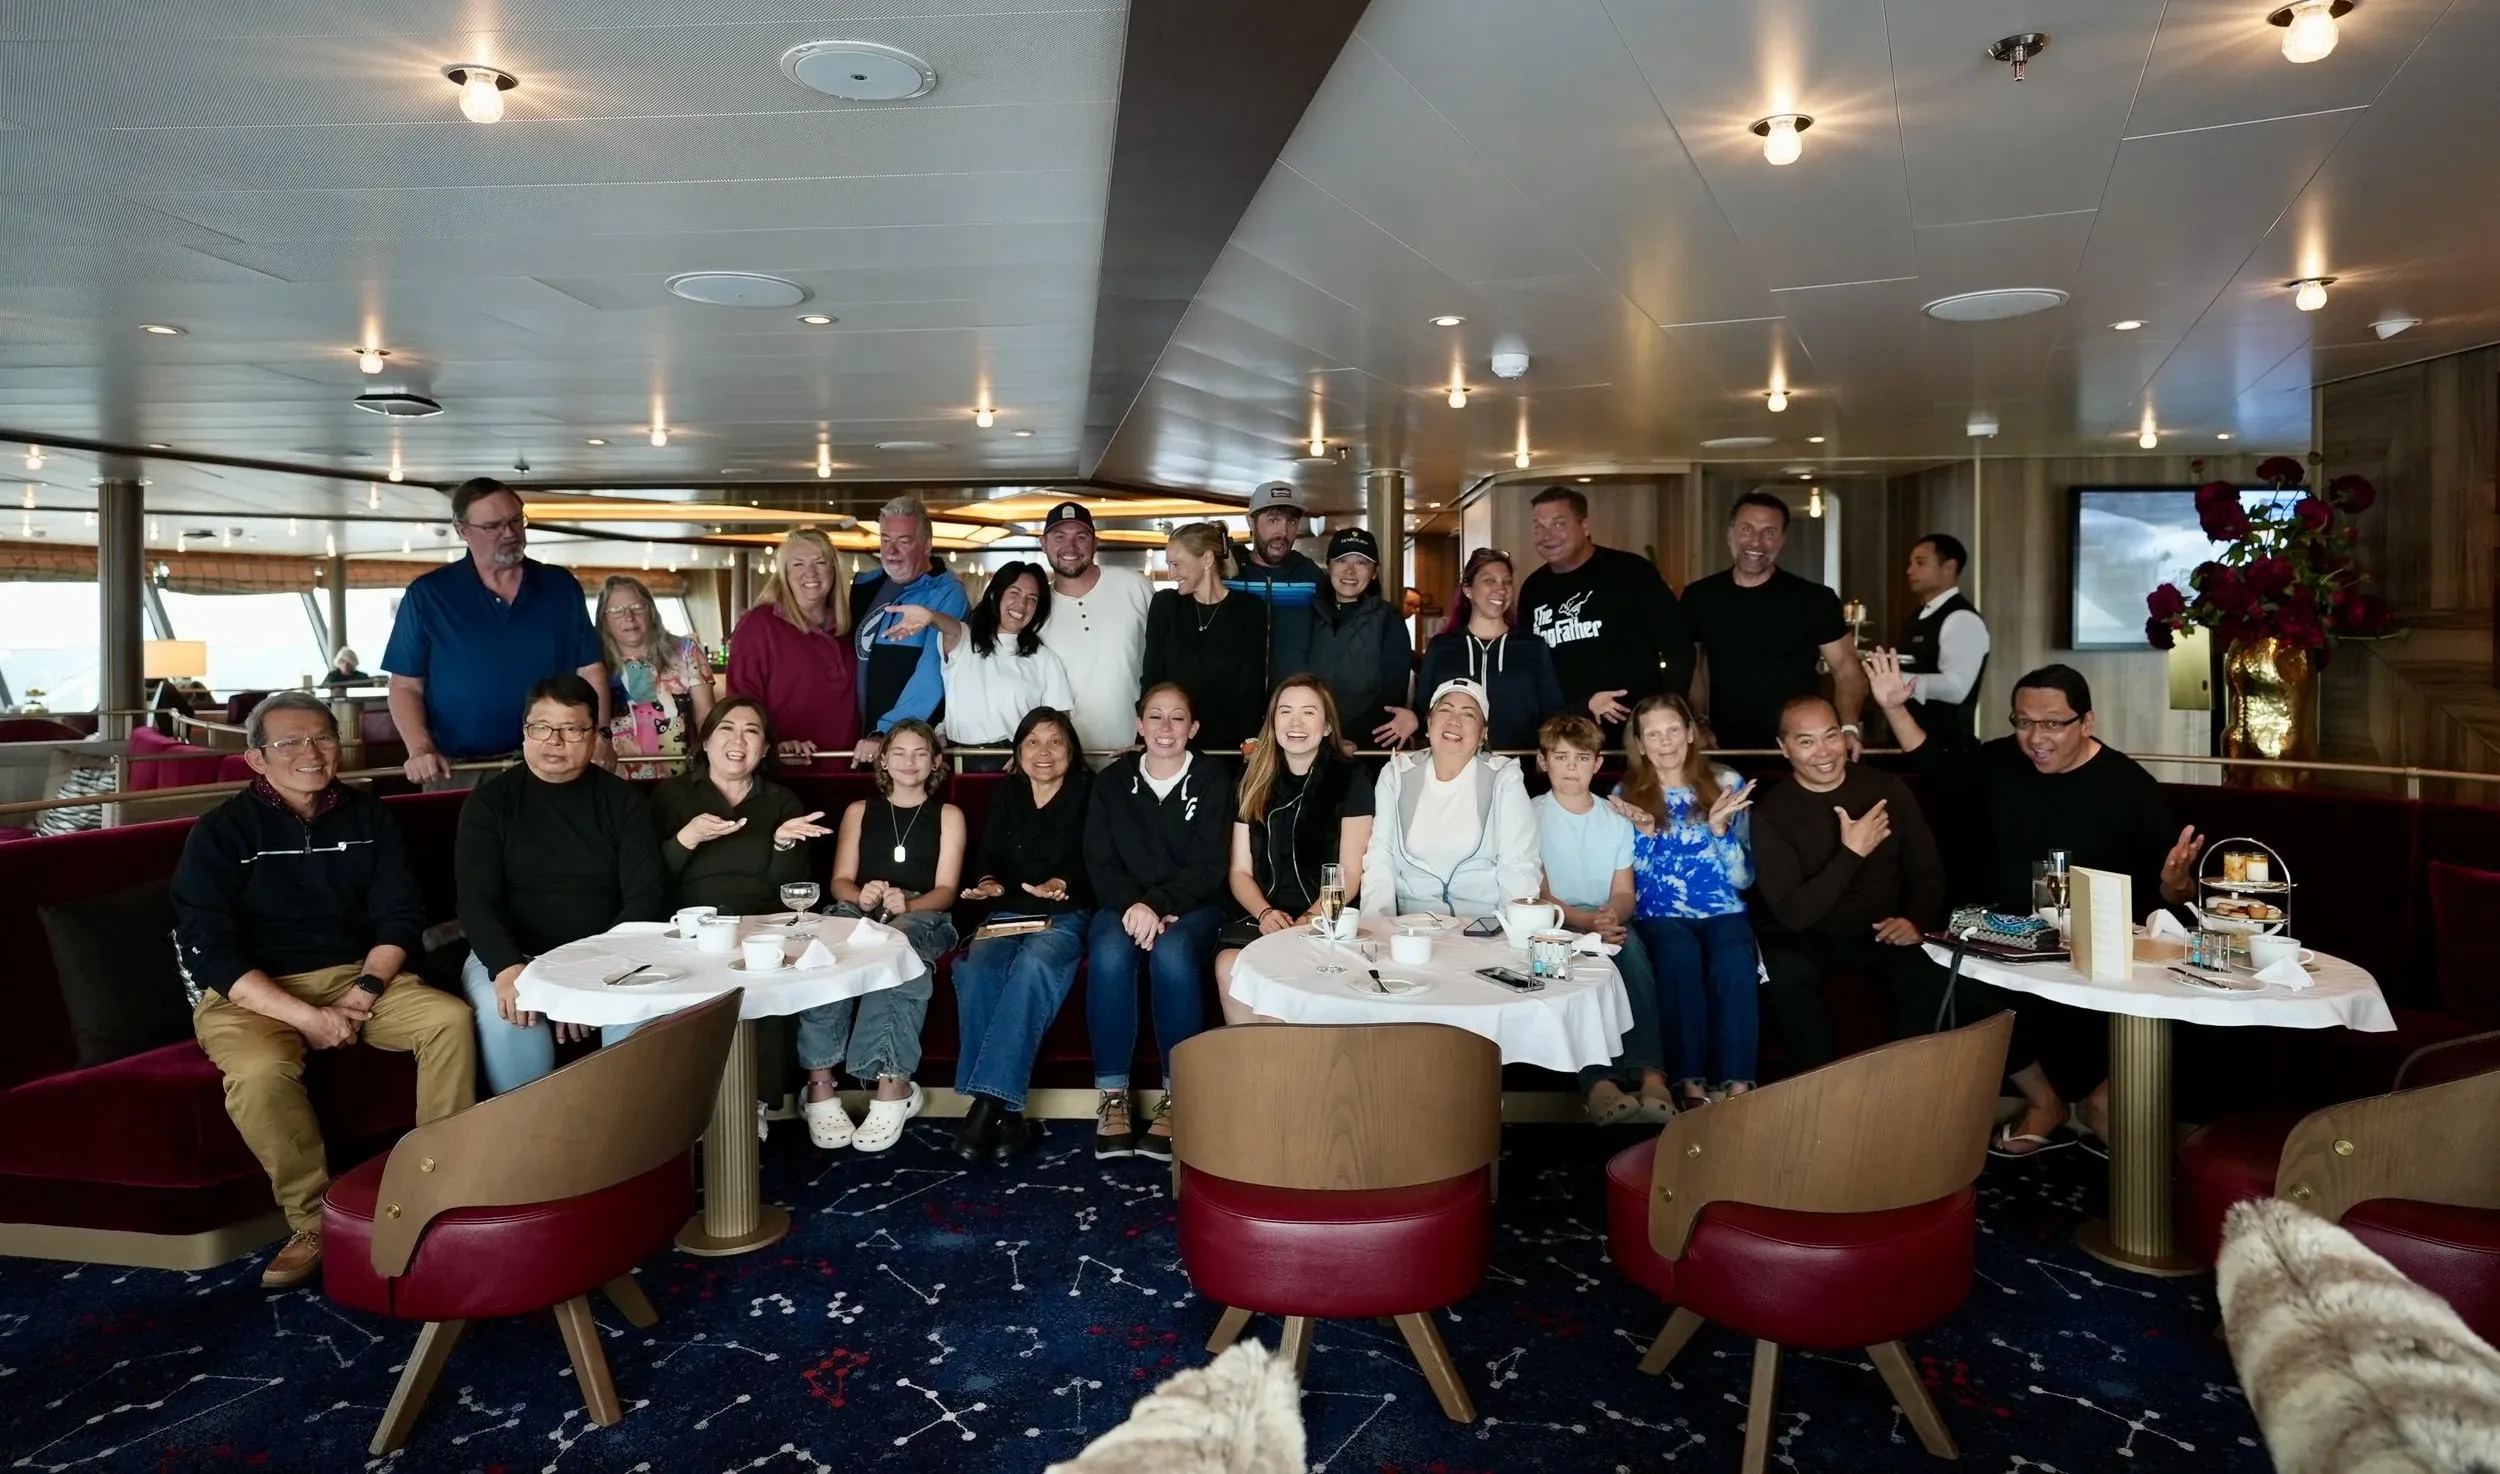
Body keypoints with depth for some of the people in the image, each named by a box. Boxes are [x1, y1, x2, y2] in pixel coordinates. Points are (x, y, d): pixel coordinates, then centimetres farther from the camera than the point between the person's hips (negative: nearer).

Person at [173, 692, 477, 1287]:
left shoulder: (367, 815, 7)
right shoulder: (221, 832, -5)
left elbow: (400, 915, 5)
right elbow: (210, 952, -12)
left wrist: (365, 992, -14)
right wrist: (305, 1016, -22)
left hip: (356, 975, 3)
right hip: (252, 993, -3)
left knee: (452, 1019, -21)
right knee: (260, 1071, -35)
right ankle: (315, 1221, -18)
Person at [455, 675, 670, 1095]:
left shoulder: (621, 800, 5)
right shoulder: (490, 801, 4)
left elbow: (647, 894, -4)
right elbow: (475, 901, -6)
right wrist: (506, 967, -26)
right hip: (510, 954, 0)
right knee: (507, 1014, -33)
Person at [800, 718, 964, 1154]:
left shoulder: (948, 815, 17)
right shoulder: (859, 811, 24)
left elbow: (945, 890, 5)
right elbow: (840, 882, 12)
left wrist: (906, 903, -18)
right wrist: (862, 896, -13)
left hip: (923, 918, -2)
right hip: (859, 912, 2)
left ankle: (893, 1083, -43)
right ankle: (820, 1083, -40)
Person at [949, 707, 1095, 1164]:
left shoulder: (1088, 791, 9)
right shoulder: (1005, 793, 20)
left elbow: (1094, 859, -2)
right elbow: (989, 855, 12)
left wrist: (1063, 884, -23)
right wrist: (987, 882, -12)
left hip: (1067, 915, -3)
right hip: (1008, 914, 3)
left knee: (1033, 963, -38)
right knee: (973, 969, -31)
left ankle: (990, 1101, -41)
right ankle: (1003, 1110, -34)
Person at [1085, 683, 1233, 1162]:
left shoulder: (1213, 779, 2)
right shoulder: (1113, 780, 9)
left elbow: (1209, 867, -6)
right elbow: (1100, 863, 2)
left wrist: (1158, 904, -22)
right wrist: (1133, 906, -18)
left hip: (1191, 906, -1)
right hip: (1124, 903, 2)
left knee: (1172, 954, -35)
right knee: (1109, 954, -32)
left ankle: (1177, 1097, -23)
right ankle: (1112, 1095, -22)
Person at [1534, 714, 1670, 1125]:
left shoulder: (1616, 819, 16)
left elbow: (1625, 893, 7)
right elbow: (1537, 894, -3)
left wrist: (1614, 915, -19)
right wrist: (1586, 921, -22)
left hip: (1607, 924, 2)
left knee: (1630, 945, -34)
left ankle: (1650, 1074, -47)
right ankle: (1598, 1083, -50)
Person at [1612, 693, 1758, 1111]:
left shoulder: (1726, 785, 8)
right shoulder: (1626, 795, 7)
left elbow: (1743, 878, 4)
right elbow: (1628, 886, 2)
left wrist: (1719, 828, -12)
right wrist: (1643, 832, -13)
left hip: (1722, 911, 1)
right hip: (1660, 916, -1)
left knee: (1735, 961, -33)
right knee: (1681, 957, -34)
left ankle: (1738, 1084, -30)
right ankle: (1689, 1082, -28)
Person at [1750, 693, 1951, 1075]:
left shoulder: (1887, 789, -2)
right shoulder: (1770, 814, -13)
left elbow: (1928, 870, 5)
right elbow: (1792, 914, -21)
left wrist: (1917, 922, -16)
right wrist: (1852, 853, -27)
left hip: (1881, 932, 3)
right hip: (1805, 936, -2)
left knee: (1930, 972, -26)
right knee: (1786, 976, -34)